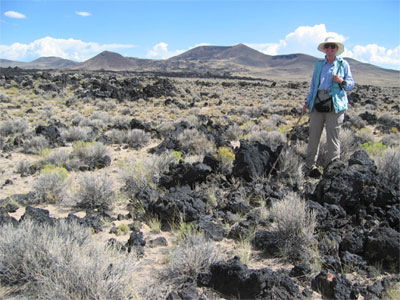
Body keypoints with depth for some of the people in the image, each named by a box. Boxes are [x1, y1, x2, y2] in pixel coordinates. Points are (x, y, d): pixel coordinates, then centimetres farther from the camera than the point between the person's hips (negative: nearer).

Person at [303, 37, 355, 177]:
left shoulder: (343, 64, 9)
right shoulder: (318, 65, 17)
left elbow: (351, 84, 9)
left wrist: (342, 81, -12)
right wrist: (308, 102, 15)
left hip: (335, 104, -3)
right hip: (318, 103, 3)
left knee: (333, 137, -3)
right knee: (313, 135, 3)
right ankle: (310, 165, 14)